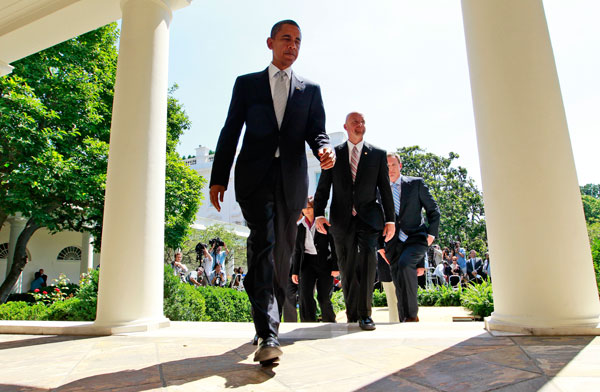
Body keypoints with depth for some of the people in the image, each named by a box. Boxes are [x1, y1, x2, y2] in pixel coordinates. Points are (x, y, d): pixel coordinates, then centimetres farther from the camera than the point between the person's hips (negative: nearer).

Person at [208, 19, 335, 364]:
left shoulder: (310, 90, 19)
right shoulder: (246, 84, 15)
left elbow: (316, 130, 8)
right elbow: (231, 132, 9)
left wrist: (325, 149, -17)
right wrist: (219, 178, 1)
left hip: (292, 179, 3)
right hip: (255, 176, -2)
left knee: (283, 253, 6)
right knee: (263, 245, -18)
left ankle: (271, 322, 21)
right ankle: (268, 335, -23)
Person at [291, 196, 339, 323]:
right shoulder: (300, 226, 9)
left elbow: (334, 246, -2)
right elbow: (297, 250, 13)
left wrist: (335, 267, -8)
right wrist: (295, 271, 10)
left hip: (324, 262, -3)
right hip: (307, 262, 3)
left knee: (324, 298, 1)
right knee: (305, 295, -13)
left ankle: (330, 324, 21)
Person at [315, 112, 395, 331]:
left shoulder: (378, 154, 10)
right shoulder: (334, 154, 11)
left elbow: (385, 189, 8)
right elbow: (323, 187, 6)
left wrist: (390, 219, 3)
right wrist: (318, 214, -6)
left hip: (368, 217, -1)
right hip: (342, 219, 1)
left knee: (367, 258, -21)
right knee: (347, 268, 6)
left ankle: (364, 314, -13)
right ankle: (352, 314, 19)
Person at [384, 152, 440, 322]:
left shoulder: (416, 183, 5)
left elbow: (433, 210, 8)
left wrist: (432, 233, -4)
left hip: (416, 238, -3)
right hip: (394, 243, 3)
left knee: (404, 263, -29)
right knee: (399, 284, 1)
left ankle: (412, 314, -17)